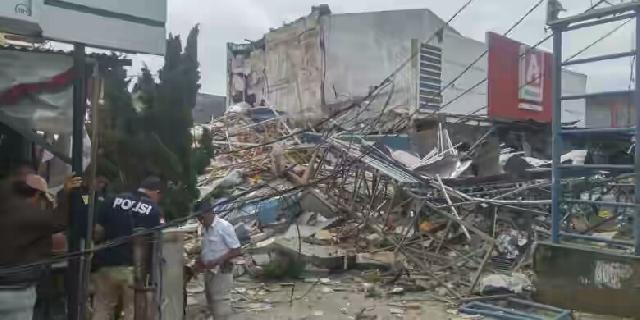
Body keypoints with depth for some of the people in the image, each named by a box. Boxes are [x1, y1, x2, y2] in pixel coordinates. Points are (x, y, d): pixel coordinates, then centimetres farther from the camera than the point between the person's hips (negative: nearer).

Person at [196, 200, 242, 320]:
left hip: (221, 271, -8)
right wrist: (200, 261, 5)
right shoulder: (207, 228, 10)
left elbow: (236, 250, -18)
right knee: (211, 301, 15)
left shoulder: (224, 226, -15)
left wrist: (216, 261, -23)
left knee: (220, 302, -5)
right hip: (209, 271, 9)